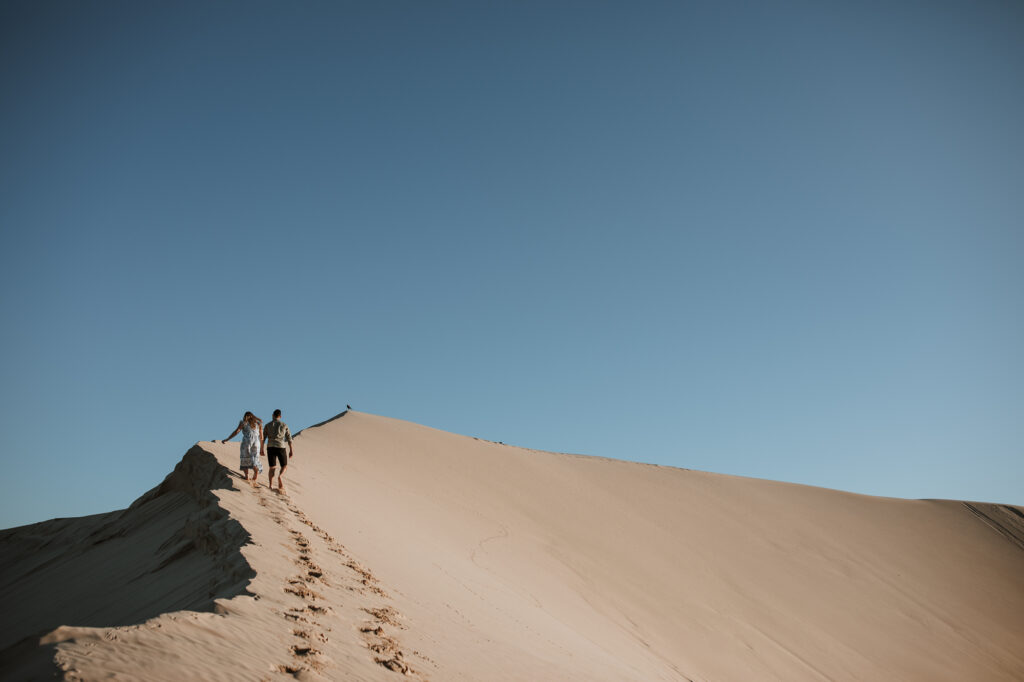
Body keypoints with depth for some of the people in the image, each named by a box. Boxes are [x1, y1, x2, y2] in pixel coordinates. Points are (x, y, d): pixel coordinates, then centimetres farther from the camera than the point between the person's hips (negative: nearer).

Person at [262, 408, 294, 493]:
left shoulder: (268, 425, 9)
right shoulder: (284, 425, 6)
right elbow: (289, 439, 4)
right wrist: (291, 450, 8)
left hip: (270, 447, 2)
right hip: (281, 447, -2)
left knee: (272, 467, 9)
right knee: (284, 466, 11)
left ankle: (271, 485, -2)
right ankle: (280, 476, -20)